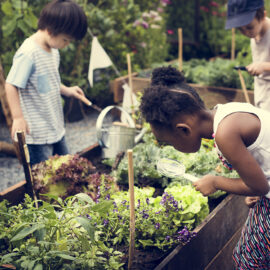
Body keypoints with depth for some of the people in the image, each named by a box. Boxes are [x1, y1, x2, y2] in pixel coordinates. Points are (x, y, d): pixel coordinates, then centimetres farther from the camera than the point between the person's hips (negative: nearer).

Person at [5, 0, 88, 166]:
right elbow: (11, 85, -22)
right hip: (36, 133, -9)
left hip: (56, 129, 9)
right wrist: (18, 118, -24)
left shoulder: (53, 50, 8)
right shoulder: (28, 53, -21)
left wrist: (67, 90, 10)